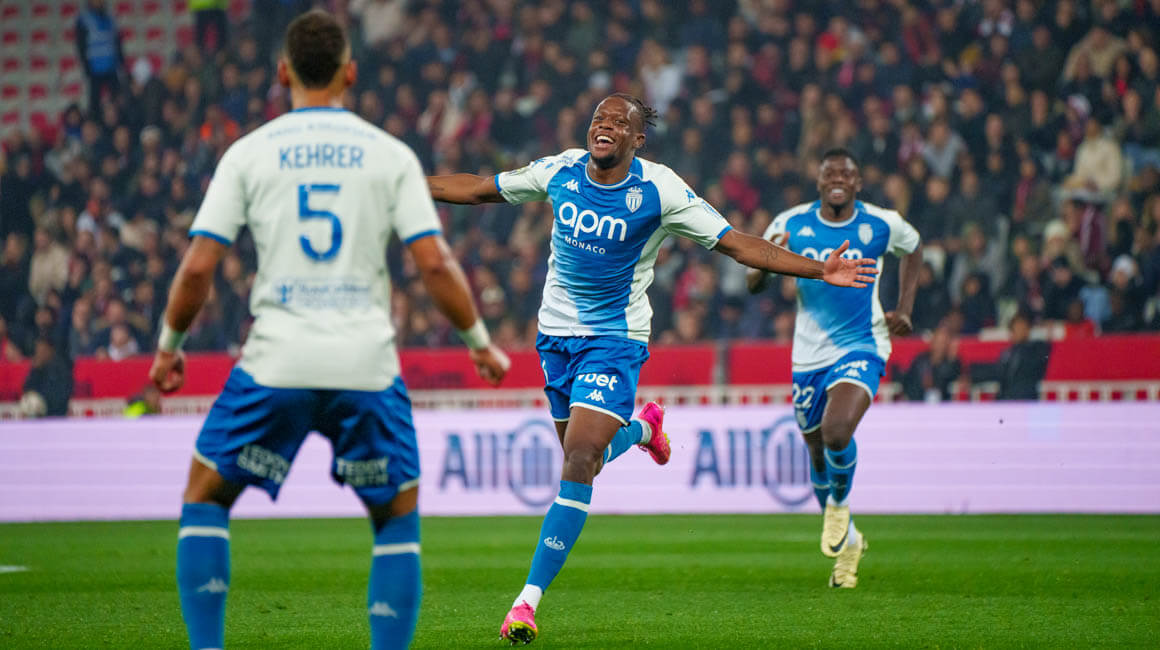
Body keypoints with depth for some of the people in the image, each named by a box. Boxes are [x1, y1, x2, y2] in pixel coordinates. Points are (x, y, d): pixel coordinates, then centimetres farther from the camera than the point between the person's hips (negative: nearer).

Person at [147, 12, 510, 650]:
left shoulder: (248, 153, 4)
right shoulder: (390, 154, 5)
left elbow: (198, 267, 0)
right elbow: (434, 263, -1)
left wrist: (169, 346, 15)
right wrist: (480, 343, 12)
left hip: (276, 360, 0)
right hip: (367, 363, 1)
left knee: (205, 496, 16)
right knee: (398, 519, 16)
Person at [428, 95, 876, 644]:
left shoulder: (660, 191, -13)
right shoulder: (560, 171, -3)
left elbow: (736, 243, -11)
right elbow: (479, 189, 10)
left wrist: (818, 270, -20)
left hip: (615, 340, -4)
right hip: (557, 333, 4)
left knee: (579, 461, -18)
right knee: (581, 457, 13)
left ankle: (529, 599, -16)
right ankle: (643, 427, 49)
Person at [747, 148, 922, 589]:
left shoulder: (882, 225, -5)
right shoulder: (791, 224, -3)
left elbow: (912, 249, 18)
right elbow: (753, 285, 3)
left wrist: (904, 311, 8)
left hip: (862, 347, -3)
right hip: (809, 354, 3)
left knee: (836, 433, -27)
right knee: (818, 452, 11)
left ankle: (839, 503, 5)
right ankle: (846, 541, 34)